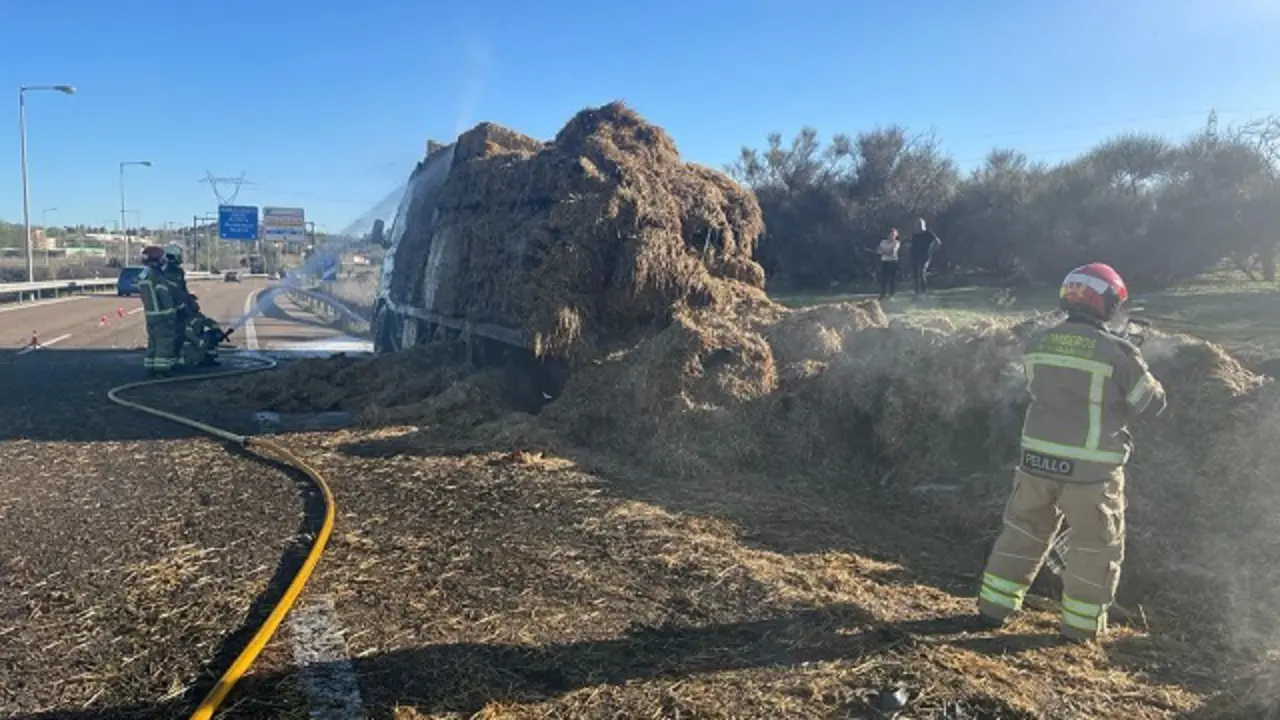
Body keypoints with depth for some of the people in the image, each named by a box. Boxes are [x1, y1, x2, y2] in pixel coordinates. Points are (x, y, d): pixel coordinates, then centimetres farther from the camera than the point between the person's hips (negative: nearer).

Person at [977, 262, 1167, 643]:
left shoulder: (1038, 344, 1)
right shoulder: (1118, 351, -12)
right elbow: (1153, 403, -1)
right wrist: (1137, 367, 18)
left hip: (1037, 457, 4)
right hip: (1091, 466, -4)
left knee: (1023, 531, 18)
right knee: (1095, 545, 15)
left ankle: (993, 607, 24)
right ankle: (1081, 624, 24)